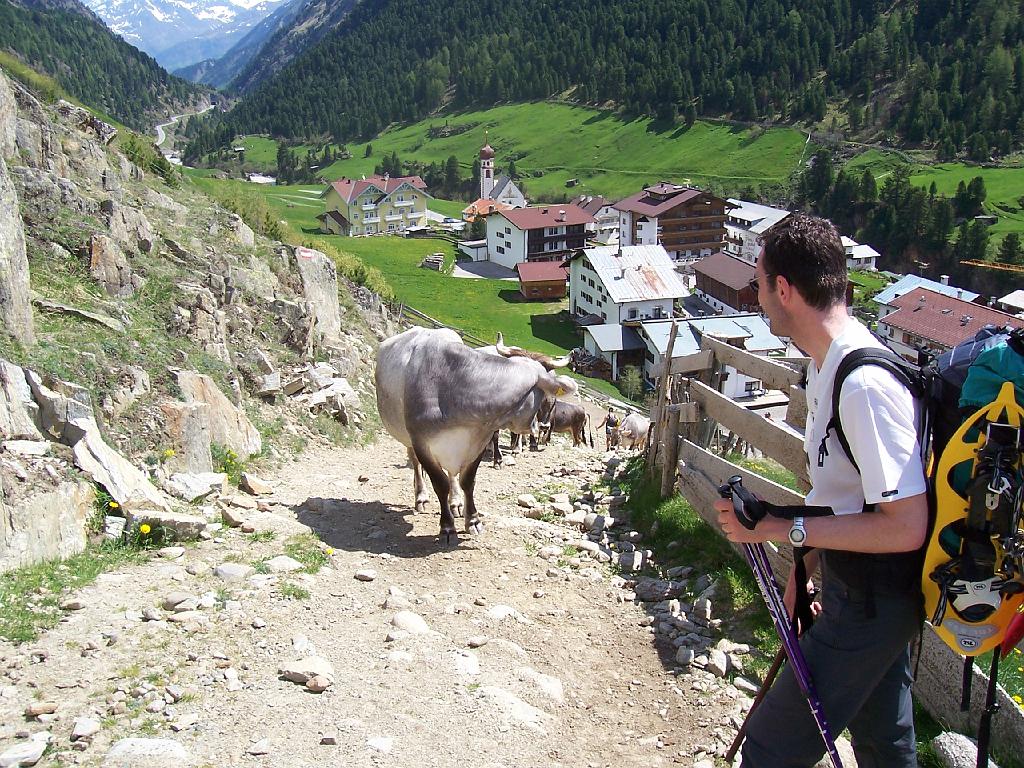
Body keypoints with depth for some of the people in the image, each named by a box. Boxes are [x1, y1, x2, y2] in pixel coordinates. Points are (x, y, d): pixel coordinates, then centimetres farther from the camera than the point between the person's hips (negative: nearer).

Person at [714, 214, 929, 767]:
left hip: (871, 602, -10)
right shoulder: (827, 363, 4)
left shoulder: (865, 384, -28)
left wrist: (780, 528, -26)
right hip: (857, 588, 10)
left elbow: (906, 526, -28)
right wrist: (804, 569, 16)